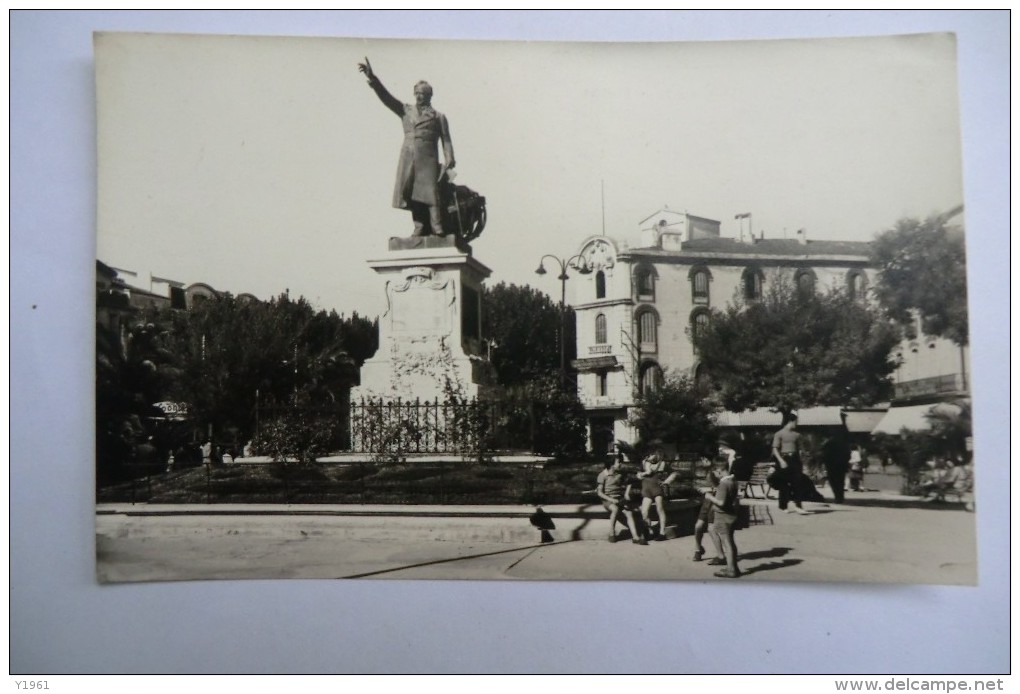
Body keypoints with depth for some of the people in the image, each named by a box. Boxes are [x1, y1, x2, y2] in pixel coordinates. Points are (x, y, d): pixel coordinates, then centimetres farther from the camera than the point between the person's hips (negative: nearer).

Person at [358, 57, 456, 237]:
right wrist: (372, 78, -5)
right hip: (408, 158, 3)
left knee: (430, 192, -12)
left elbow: (446, 139, 6)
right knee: (412, 195, -2)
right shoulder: (406, 111, 19)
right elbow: (386, 97, 9)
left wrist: (449, 158, -10)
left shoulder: (438, 116, 14)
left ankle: (437, 229, -15)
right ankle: (420, 229, -1)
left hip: (428, 159, -3)